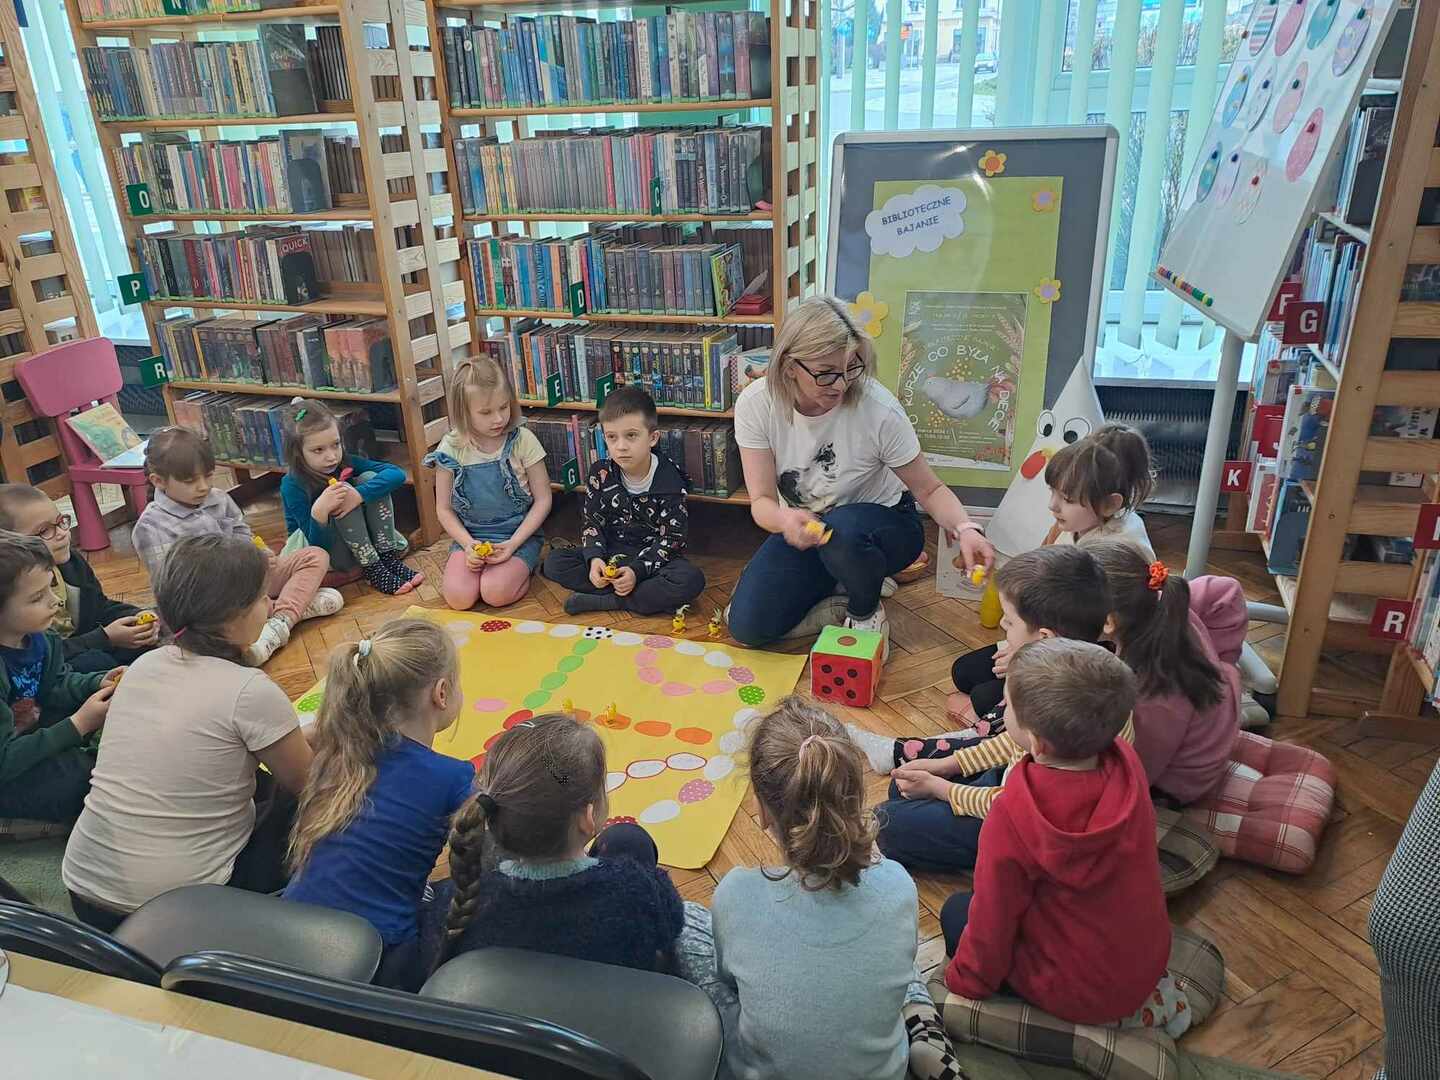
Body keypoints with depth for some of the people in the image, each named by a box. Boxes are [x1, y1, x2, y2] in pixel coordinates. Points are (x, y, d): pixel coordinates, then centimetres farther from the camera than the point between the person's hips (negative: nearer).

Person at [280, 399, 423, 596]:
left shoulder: (345, 462, -10)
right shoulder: (293, 485, -21)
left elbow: (397, 473, -22)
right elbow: (319, 545, -22)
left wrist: (359, 495, -35)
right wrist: (319, 511, -41)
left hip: (361, 540, 4)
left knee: (369, 478, -18)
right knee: (343, 497, -29)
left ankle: (388, 557, -20)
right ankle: (372, 570, -26)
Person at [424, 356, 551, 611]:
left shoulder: (522, 440, -10)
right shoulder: (451, 448, -6)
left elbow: (543, 500, -6)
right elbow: (444, 509, 3)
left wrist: (512, 545, -14)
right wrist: (468, 545, -13)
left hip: (518, 533, -2)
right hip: (471, 536, 2)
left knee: (495, 593, -25)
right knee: (458, 598, -19)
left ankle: (522, 568, 5)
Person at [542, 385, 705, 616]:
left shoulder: (670, 481, -15)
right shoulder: (600, 474, -6)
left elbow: (671, 537, -15)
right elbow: (592, 523, -1)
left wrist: (637, 570, -27)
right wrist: (594, 558, -21)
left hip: (654, 558, -3)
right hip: (611, 554, 3)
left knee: (690, 579, -33)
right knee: (554, 563, -17)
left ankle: (600, 601, -23)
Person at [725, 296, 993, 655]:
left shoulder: (879, 409, -25)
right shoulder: (756, 404, -19)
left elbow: (930, 489, -14)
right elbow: (761, 500, -19)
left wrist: (965, 528, -35)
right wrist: (785, 519, -43)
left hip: (882, 524, -2)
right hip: (801, 531, 3)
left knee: (841, 532, -38)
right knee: (747, 625, -16)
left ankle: (867, 612, -4)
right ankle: (848, 601, 9)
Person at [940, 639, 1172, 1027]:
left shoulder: (1011, 819, -33)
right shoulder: (1126, 762, -21)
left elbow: (993, 919, -17)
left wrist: (963, 981, -2)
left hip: (1080, 996, -5)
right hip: (1149, 965, 5)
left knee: (956, 910, 16)